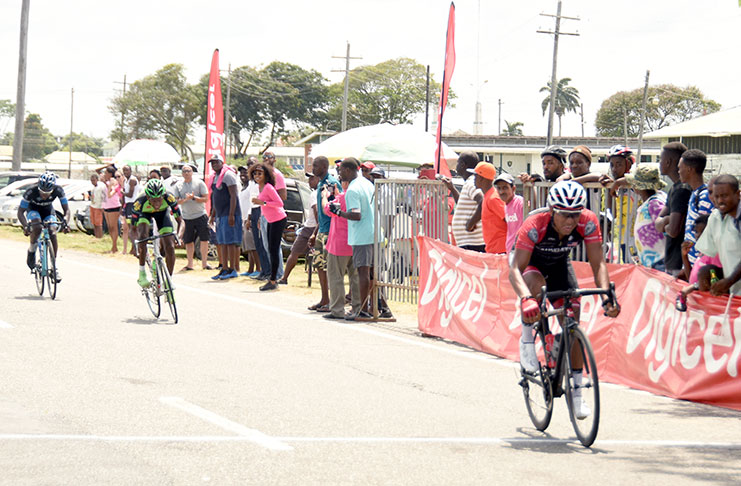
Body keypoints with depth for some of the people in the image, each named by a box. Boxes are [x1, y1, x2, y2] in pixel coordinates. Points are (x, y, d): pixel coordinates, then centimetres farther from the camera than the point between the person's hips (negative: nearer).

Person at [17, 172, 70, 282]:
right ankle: (31, 250, -7)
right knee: (37, 228, -33)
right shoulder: (31, 191, -34)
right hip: (33, 210, -2)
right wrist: (25, 226, -47)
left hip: (48, 211, 2)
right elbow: (20, 212, -30)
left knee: (52, 233, -20)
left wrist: (66, 223, -43)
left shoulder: (58, 190, -29)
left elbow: (66, 209, -24)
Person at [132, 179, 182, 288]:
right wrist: (136, 245, -39)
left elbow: (180, 220, -27)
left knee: (170, 248, -12)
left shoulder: (169, 198, -36)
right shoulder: (140, 202, -38)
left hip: (162, 213, 2)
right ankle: (142, 274, -20)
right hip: (144, 214, -1)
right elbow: (133, 227, -27)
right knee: (143, 236, -32)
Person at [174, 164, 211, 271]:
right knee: (188, 241, 4)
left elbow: (205, 198, -3)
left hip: (200, 215, -2)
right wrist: (185, 199, -18)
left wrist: (194, 198, -17)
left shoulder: (199, 183, 1)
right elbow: (175, 201, 1)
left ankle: (204, 262, 4)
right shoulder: (178, 185, 6)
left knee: (204, 239, -5)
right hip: (187, 217, 2)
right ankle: (190, 263, 13)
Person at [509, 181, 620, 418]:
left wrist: (607, 295, -45)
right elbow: (515, 269, -42)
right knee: (536, 284, -38)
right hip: (530, 261, -3)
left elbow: (598, 263, -28)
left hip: (559, 263, 3)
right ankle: (527, 341, -13)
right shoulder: (535, 224, -39)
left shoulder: (588, 222, -31)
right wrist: (526, 299, -60)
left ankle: (577, 393, 4)